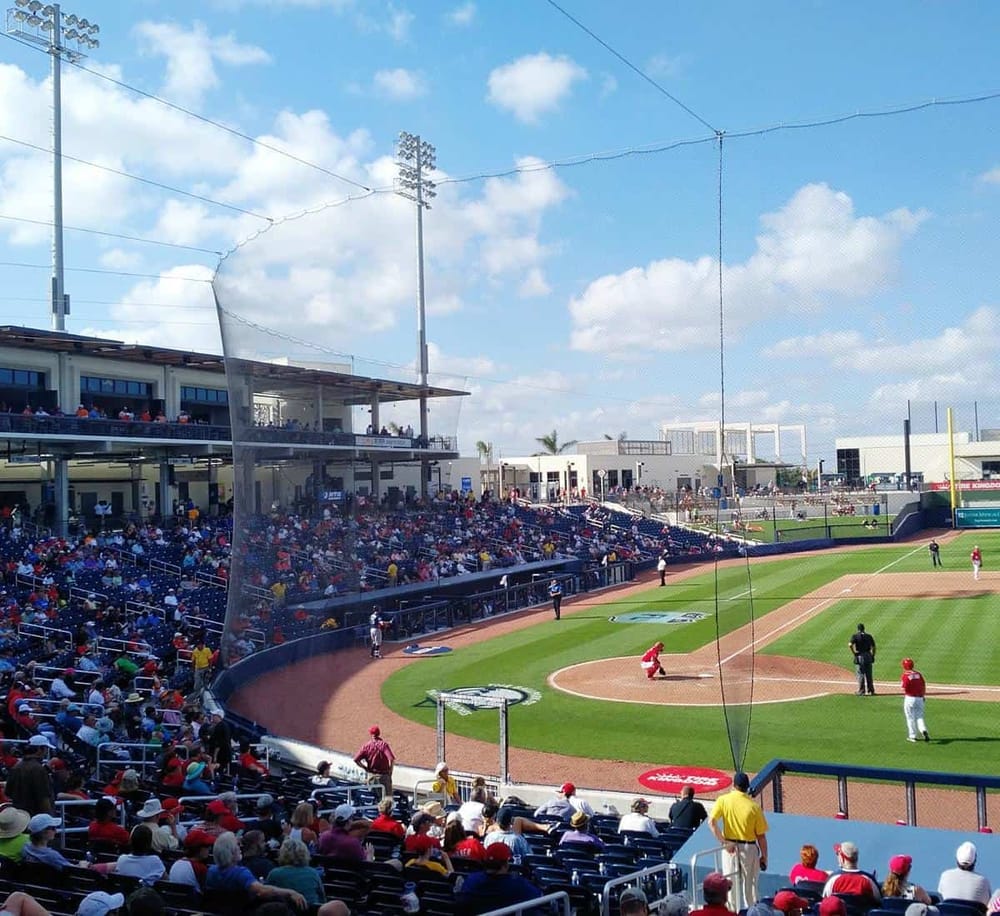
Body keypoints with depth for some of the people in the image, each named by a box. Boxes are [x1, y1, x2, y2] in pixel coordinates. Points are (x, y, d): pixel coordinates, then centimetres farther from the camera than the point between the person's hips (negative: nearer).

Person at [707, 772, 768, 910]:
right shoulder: (754, 807, -12)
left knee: (731, 883, 14)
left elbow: (711, 822, -18)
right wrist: (764, 856, 4)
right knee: (750, 883, 14)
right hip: (749, 848, -1)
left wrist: (724, 842, -15)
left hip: (729, 847, 1)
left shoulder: (723, 800, -10)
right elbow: (761, 836, -7)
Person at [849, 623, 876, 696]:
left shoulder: (855, 636, -5)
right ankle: (871, 691, 18)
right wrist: (873, 656, 13)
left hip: (859, 657, -4)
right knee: (869, 675, 13)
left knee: (860, 674, 1)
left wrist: (854, 652, -8)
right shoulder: (869, 636, 6)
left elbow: (850, 645, -20)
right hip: (868, 656, 4)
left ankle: (861, 691, 0)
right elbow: (873, 647, 5)